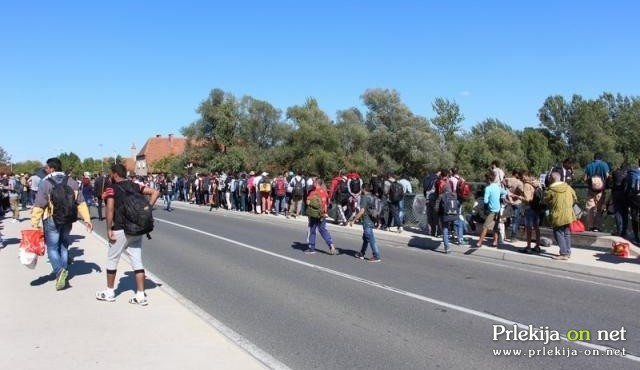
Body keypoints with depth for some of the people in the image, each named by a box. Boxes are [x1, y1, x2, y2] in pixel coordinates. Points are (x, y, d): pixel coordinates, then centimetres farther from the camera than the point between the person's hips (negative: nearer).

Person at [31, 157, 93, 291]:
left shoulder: (45, 183, -11)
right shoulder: (72, 182, 4)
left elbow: (39, 206, -14)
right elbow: (81, 203, 3)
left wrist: (35, 223, -11)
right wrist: (87, 219, 5)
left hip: (51, 220, -5)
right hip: (67, 220, 5)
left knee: (52, 247, 2)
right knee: (63, 246, 16)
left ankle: (59, 271, -20)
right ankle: (62, 274, 22)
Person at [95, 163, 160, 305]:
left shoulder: (112, 188, -7)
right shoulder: (135, 186, 8)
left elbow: (110, 209, -18)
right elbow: (155, 192, 3)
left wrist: (109, 229, -13)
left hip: (120, 230, -5)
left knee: (112, 260, 14)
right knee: (137, 262, 7)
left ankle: (109, 292, 27)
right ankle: (141, 296, 7)